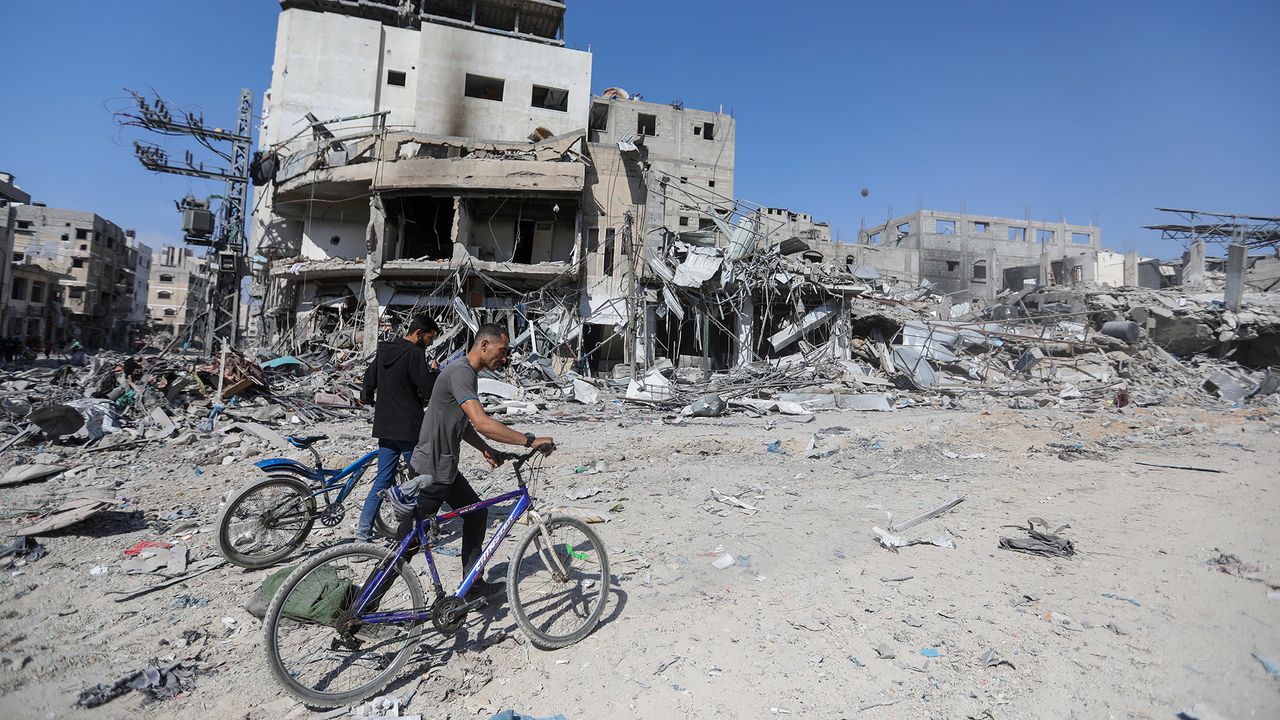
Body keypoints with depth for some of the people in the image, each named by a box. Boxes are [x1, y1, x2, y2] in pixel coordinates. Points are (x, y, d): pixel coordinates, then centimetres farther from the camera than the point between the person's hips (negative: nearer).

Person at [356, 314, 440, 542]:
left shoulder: (383, 351, 11)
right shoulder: (414, 353, -15)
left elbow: (369, 379, 22)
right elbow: (429, 390, -19)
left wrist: (367, 397, 42)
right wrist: (434, 372, 1)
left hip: (384, 427, 8)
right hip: (409, 428, -8)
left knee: (382, 479, 13)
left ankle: (363, 531, 14)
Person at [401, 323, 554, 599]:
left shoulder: (466, 372, 11)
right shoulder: (460, 372, -22)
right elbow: (482, 423, -33)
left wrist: (485, 449, 6)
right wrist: (530, 440, -29)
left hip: (445, 467, 10)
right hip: (430, 472, -10)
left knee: (476, 513, 16)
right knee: (409, 536, 2)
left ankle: (474, 585, 27)